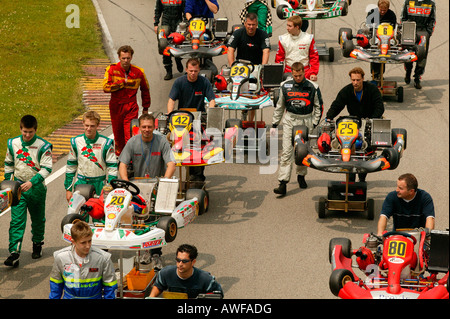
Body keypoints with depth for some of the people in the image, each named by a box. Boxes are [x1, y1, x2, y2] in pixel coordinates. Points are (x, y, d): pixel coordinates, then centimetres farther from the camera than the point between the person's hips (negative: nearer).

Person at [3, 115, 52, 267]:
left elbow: (46, 169, -15)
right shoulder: (13, 143, -1)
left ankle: (37, 244, 39)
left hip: (37, 187, -1)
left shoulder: (43, 146, -11)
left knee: (38, 219, 16)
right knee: (17, 220, -9)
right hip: (19, 187, 1)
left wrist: (32, 182, -25)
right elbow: (8, 164, 13)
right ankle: (14, 253, -15)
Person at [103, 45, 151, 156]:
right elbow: (106, 87, -15)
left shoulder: (138, 72, 0)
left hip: (131, 107, -1)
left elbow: (145, 90, 14)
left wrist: (145, 108, 17)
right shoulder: (112, 70, -4)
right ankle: (119, 154, 32)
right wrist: (123, 82, -17)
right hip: (116, 106, 1)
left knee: (130, 134, -10)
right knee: (118, 134, 12)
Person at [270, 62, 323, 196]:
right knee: (287, 152, -8)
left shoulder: (312, 87, -3)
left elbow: (319, 107, 5)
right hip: (289, 121, 0)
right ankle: (283, 183, -13)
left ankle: (301, 175, 32)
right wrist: (274, 124, 11)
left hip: (306, 121, 0)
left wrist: (314, 124, -2)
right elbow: (279, 106, 12)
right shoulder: (285, 86, 2)